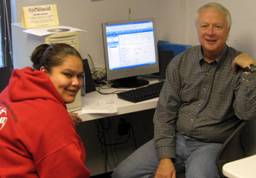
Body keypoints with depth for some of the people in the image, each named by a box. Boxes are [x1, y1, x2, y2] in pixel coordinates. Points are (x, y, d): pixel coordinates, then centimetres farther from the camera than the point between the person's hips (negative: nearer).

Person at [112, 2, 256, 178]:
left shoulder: (241, 65, -4)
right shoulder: (180, 62, 4)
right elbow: (165, 112, 1)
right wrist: (165, 158, -9)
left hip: (212, 145, -3)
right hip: (175, 139, 3)